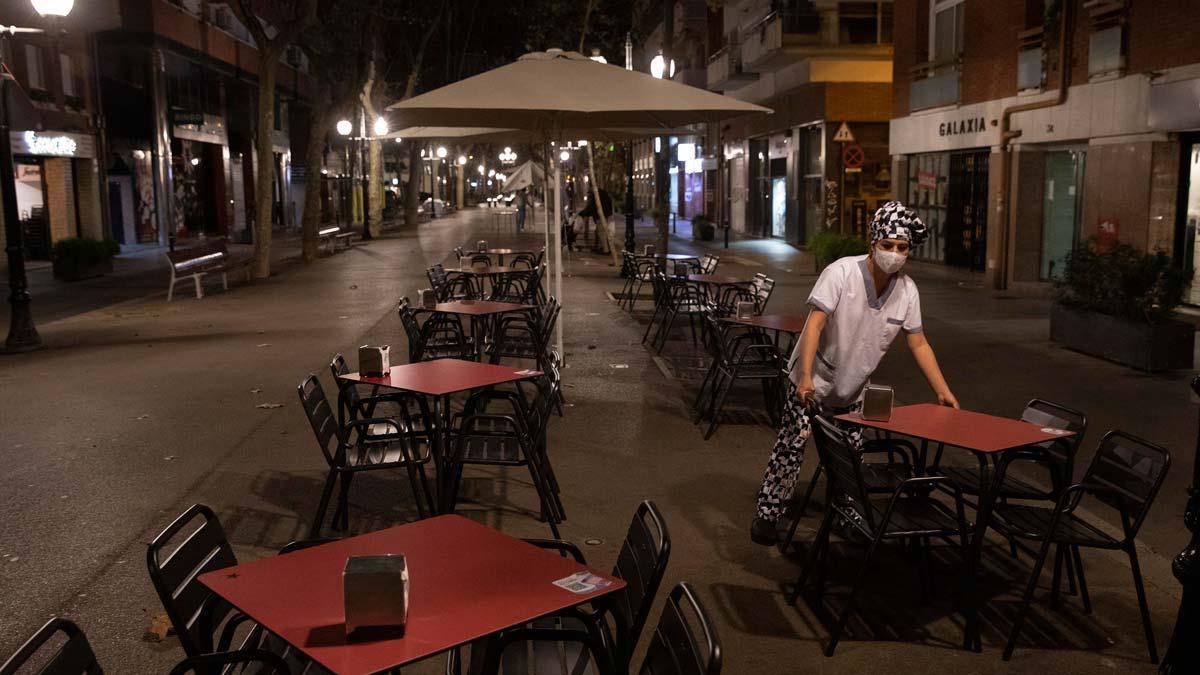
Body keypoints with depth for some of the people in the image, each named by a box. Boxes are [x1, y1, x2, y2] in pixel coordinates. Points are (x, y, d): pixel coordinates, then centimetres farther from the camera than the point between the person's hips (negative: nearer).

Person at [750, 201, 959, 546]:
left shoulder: (907, 290, -6)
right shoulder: (841, 272, -21)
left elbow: (918, 343, 1)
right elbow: (815, 323, -27)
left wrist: (943, 391, -3)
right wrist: (806, 376, -35)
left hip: (852, 387, 5)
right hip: (812, 381, -5)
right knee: (791, 446, -2)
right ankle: (767, 515, 9)